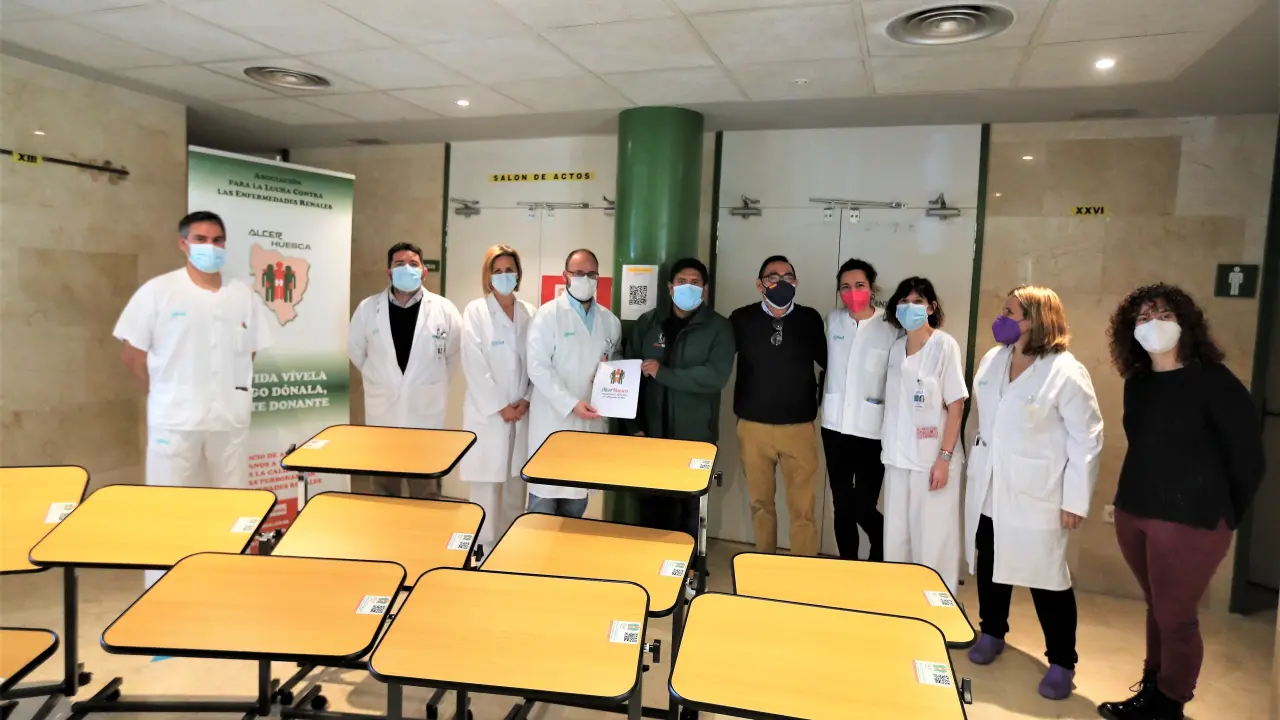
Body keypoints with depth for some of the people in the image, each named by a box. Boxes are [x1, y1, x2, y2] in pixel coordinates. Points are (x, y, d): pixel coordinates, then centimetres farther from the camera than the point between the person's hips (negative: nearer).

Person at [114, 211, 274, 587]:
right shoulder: (158, 291, -4)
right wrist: (167, 392, 0)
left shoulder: (245, 295, 5)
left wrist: (233, 391, 8)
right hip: (175, 418, -3)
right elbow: (131, 352, -2)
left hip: (230, 417, 3)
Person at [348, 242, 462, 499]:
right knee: (384, 491, 14)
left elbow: (456, 354, 6)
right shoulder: (368, 308, -1)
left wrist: (434, 381, 7)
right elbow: (356, 350, 13)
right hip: (383, 412, 1)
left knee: (426, 492, 10)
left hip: (426, 412, -1)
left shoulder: (444, 309, -4)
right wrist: (380, 379, 13)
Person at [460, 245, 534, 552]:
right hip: (487, 412, -3)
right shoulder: (476, 311, -2)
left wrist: (527, 400, -6)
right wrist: (500, 407, -12)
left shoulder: (530, 313, 8)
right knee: (486, 484, -1)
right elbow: (474, 365, -9)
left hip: (522, 412, 4)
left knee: (515, 483, 9)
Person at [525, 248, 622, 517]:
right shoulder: (548, 314, -5)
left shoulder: (609, 320, 10)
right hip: (553, 420, -4)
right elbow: (537, 366, -12)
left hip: (591, 420, 5)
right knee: (545, 494, 0)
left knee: (579, 491, 12)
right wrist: (571, 403, -20)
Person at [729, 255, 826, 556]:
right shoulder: (741, 319, -1)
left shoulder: (810, 319, 1)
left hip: (799, 428, -1)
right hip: (753, 427, 1)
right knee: (760, 503, 14)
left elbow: (830, 361, 11)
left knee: (803, 509, 1)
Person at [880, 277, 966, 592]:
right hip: (897, 457, 5)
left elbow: (956, 406, -9)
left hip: (932, 460, -5)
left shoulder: (944, 345, -7)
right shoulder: (896, 347, 9)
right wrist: (889, 449, 9)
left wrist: (945, 458, -14)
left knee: (932, 540, 1)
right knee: (895, 539, 12)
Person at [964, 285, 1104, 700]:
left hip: (1035, 494, -6)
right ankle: (992, 633, 37)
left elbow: (1087, 439, -13)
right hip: (987, 488, 6)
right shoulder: (992, 360, 6)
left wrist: (1075, 500, -14)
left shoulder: (1066, 372, -14)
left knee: (1046, 576, 2)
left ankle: (1062, 663, 18)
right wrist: (975, 465, 13)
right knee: (989, 564, 17)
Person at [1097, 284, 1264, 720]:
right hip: (1133, 513, 5)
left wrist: (1223, 517, 3)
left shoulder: (1215, 381, -11)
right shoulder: (1137, 383, 5)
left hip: (1189, 520, -5)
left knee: (1175, 618, 6)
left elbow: (1249, 459, -5)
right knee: (1156, 609, 17)